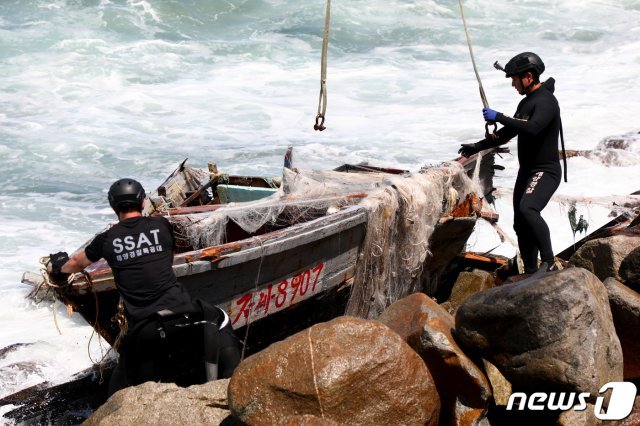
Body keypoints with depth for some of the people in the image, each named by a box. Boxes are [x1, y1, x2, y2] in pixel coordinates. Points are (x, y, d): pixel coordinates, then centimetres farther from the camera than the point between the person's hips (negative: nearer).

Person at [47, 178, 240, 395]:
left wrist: (57, 268, 50)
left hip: (140, 329, 1)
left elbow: (77, 263, 28)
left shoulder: (107, 239, 8)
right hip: (178, 312, -1)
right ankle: (233, 376, 5)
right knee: (219, 320, 24)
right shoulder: (161, 225, 7)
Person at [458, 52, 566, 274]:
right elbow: (507, 133, 25)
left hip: (545, 171, -10)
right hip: (526, 172, 10)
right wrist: (477, 147, 22)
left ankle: (548, 261, -26)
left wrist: (499, 117, -26)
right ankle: (530, 272, 21)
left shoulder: (546, 101, -15)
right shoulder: (526, 103, 15)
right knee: (521, 225, 10)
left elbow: (533, 128, -33)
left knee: (528, 208, -32)